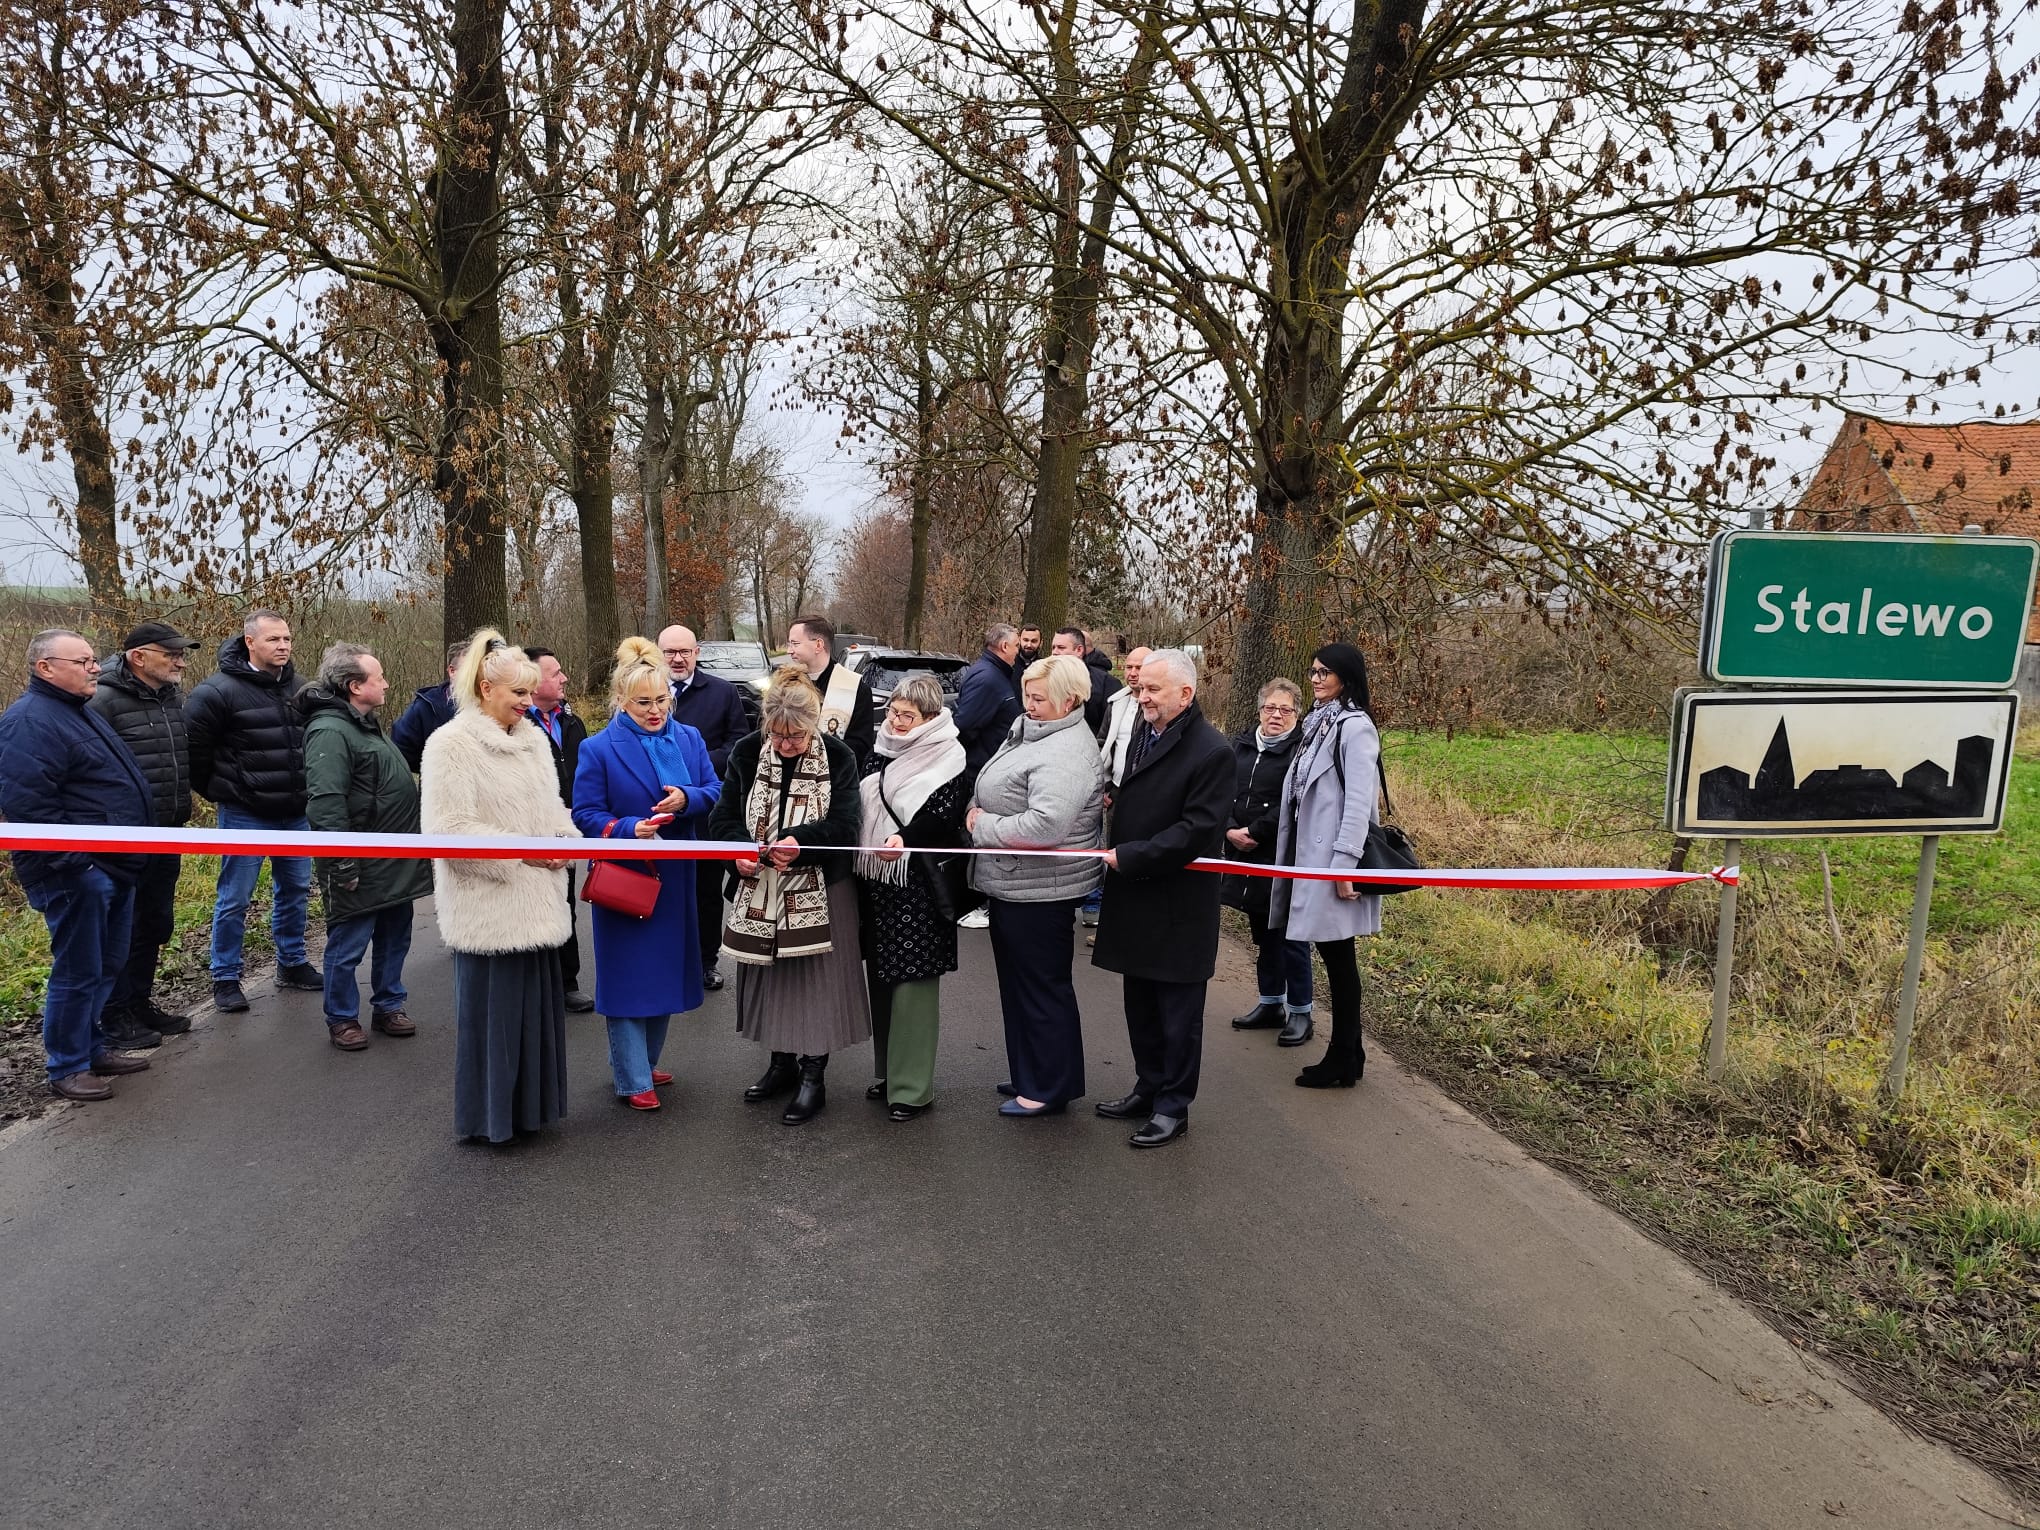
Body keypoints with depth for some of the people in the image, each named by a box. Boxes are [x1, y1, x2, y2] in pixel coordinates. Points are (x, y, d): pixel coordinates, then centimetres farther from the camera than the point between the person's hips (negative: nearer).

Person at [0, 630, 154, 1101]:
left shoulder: (80, 712, 17)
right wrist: (71, 862, -23)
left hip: (111, 868, 10)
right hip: (76, 872, -10)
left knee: (107, 966, 18)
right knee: (78, 971, 0)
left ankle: (94, 1047, 31)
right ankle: (67, 1068, 12)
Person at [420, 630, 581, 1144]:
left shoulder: (532, 738, 12)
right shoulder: (452, 744, -11)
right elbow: (449, 829, -17)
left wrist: (565, 835, -1)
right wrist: (521, 852, -18)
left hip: (536, 902, 7)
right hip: (487, 905, -7)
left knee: (536, 1002, 13)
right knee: (490, 1009, 1)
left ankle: (529, 1102, 27)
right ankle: (486, 1116, 16)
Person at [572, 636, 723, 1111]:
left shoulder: (689, 739, 3)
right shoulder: (598, 749, -9)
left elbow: (715, 791, 3)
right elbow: (586, 815, -9)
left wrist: (687, 799, -18)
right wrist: (629, 829, -25)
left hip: (676, 877, 5)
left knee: (666, 970, 15)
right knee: (628, 976, 0)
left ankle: (644, 1060, 33)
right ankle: (632, 1081, 11)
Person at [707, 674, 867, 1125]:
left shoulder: (837, 757, -10)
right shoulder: (747, 754, -4)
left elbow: (844, 826, -13)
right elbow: (723, 817, -1)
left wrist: (800, 842, -28)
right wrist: (740, 851, -21)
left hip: (820, 890, -3)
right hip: (761, 888, 3)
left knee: (816, 979, 2)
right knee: (770, 975, 13)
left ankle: (813, 1075, 16)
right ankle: (782, 1062, 31)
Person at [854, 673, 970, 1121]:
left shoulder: (945, 760, -8)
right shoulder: (883, 752, 12)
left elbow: (943, 815, -19)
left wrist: (905, 839, -35)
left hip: (918, 886, -7)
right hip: (875, 881, 7)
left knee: (911, 983, -4)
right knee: (880, 977, 13)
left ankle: (913, 1087, 5)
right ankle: (886, 1072, 27)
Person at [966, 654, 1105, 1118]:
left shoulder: (1065, 754, -22)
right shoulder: (1030, 732, 10)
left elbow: (1045, 825, -33)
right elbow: (996, 794, 21)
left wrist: (982, 826, -20)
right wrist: (977, 812, 1)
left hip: (1039, 890, -10)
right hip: (1012, 884, 10)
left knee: (1042, 985, 2)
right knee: (1019, 983, 20)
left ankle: (1049, 1088, 16)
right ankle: (1030, 1076, 34)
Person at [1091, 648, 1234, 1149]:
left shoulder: (1211, 751, -17)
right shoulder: (1141, 732, 7)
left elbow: (1196, 831, -22)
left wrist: (1128, 857, -19)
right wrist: (1115, 851, 9)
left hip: (1178, 906, -8)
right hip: (1134, 900, 8)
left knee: (1178, 1013, 7)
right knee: (1140, 1006, 19)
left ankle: (1173, 1106, 20)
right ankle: (1148, 1087, 35)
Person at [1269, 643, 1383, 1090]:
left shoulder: (1356, 728, -12)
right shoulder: (1318, 723, 14)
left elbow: (1359, 802, -18)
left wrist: (1345, 863, -22)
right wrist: (1293, 858, 15)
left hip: (1334, 860, -8)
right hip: (1311, 856, 8)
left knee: (1339, 958, 0)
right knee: (1331, 956, 13)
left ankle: (1344, 1060, 10)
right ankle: (1347, 1051, 22)